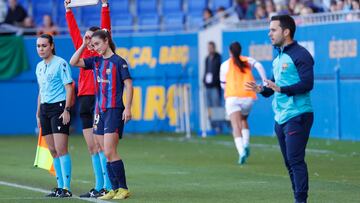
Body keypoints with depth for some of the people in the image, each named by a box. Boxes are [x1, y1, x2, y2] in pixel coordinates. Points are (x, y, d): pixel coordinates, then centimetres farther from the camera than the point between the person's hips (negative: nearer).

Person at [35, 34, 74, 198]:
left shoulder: (60, 63, -7)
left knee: (61, 149, -12)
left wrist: (67, 110, -18)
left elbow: (69, 88, -10)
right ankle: (60, 186, 11)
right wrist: (38, 113, 19)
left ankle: (66, 188, -11)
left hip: (59, 107, -8)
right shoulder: (39, 66, 16)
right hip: (45, 108, 8)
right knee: (53, 151, 7)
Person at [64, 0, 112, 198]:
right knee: (91, 147, 8)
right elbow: (73, 30, 20)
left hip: (99, 99, -7)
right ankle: (99, 186, 12)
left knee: (99, 145, -10)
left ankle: (108, 187, -10)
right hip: (84, 100, 7)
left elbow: (105, 29, -8)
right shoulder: (83, 50, 15)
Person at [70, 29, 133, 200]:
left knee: (109, 152, -13)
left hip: (115, 110, -7)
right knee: (107, 153, 6)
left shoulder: (118, 61, -6)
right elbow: (73, 62, 10)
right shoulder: (96, 61, 12)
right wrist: (83, 45, 4)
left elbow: (128, 85, -8)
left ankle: (123, 189, -7)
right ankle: (115, 189, 10)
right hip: (100, 110, 7)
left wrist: (127, 108, -14)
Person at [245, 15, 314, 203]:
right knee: (289, 162, 9)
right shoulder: (278, 57, 18)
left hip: (297, 116, -9)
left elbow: (307, 84, -19)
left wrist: (280, 88, -26)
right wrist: (261, 89, 4)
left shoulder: (300, 55, -10)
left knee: (295, 160, -13)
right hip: (280, 117, 9)